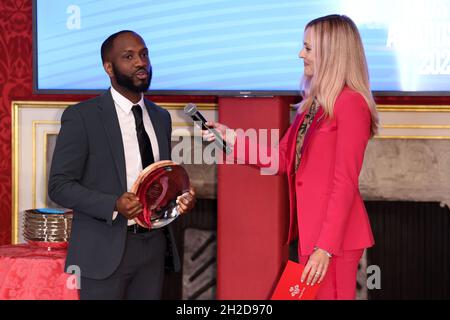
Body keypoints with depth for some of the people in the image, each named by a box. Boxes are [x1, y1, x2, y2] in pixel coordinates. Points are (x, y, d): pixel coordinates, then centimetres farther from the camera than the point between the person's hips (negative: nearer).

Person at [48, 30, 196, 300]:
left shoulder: (161, 118, 13)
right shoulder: (81, 117, -6)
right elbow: (60, 186, -9)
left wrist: (180, 197, -1)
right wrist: (114, 205, -22)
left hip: (154, 246, 5)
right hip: (105, 251, -5)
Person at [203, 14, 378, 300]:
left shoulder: (351, 103, -15)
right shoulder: (314, 103, 12)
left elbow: (345, 184, -18)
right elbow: (282, 159, 17)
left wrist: (325, 247, -20)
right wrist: (231, 138, 8)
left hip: (334, 235, -9)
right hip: (311, 227, 9)